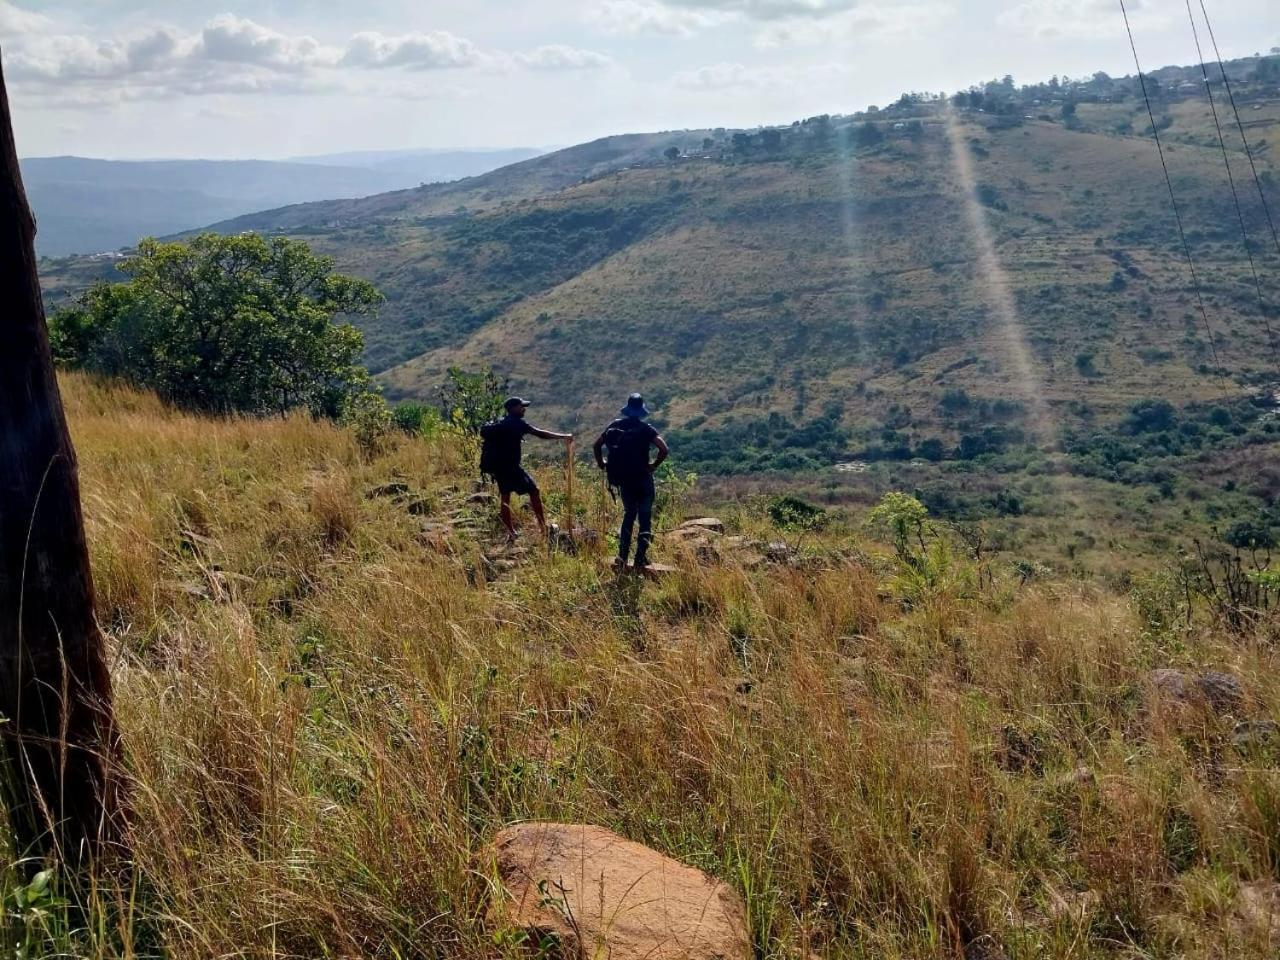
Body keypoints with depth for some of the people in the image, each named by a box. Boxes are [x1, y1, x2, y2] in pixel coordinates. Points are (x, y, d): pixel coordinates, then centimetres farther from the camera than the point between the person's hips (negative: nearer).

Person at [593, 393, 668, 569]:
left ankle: (622, 556, 15)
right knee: (645, 518, 5)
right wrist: (653, 466, -9)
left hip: (622, 479, 4)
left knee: (629, 513, 20)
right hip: (642, 479, -4)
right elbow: (664, 449, -22)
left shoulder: (615, 425, 2)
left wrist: (602, 465, 13)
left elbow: (597, 446, 5)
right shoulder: (646, 429, -11)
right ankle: (641, 558, -1)